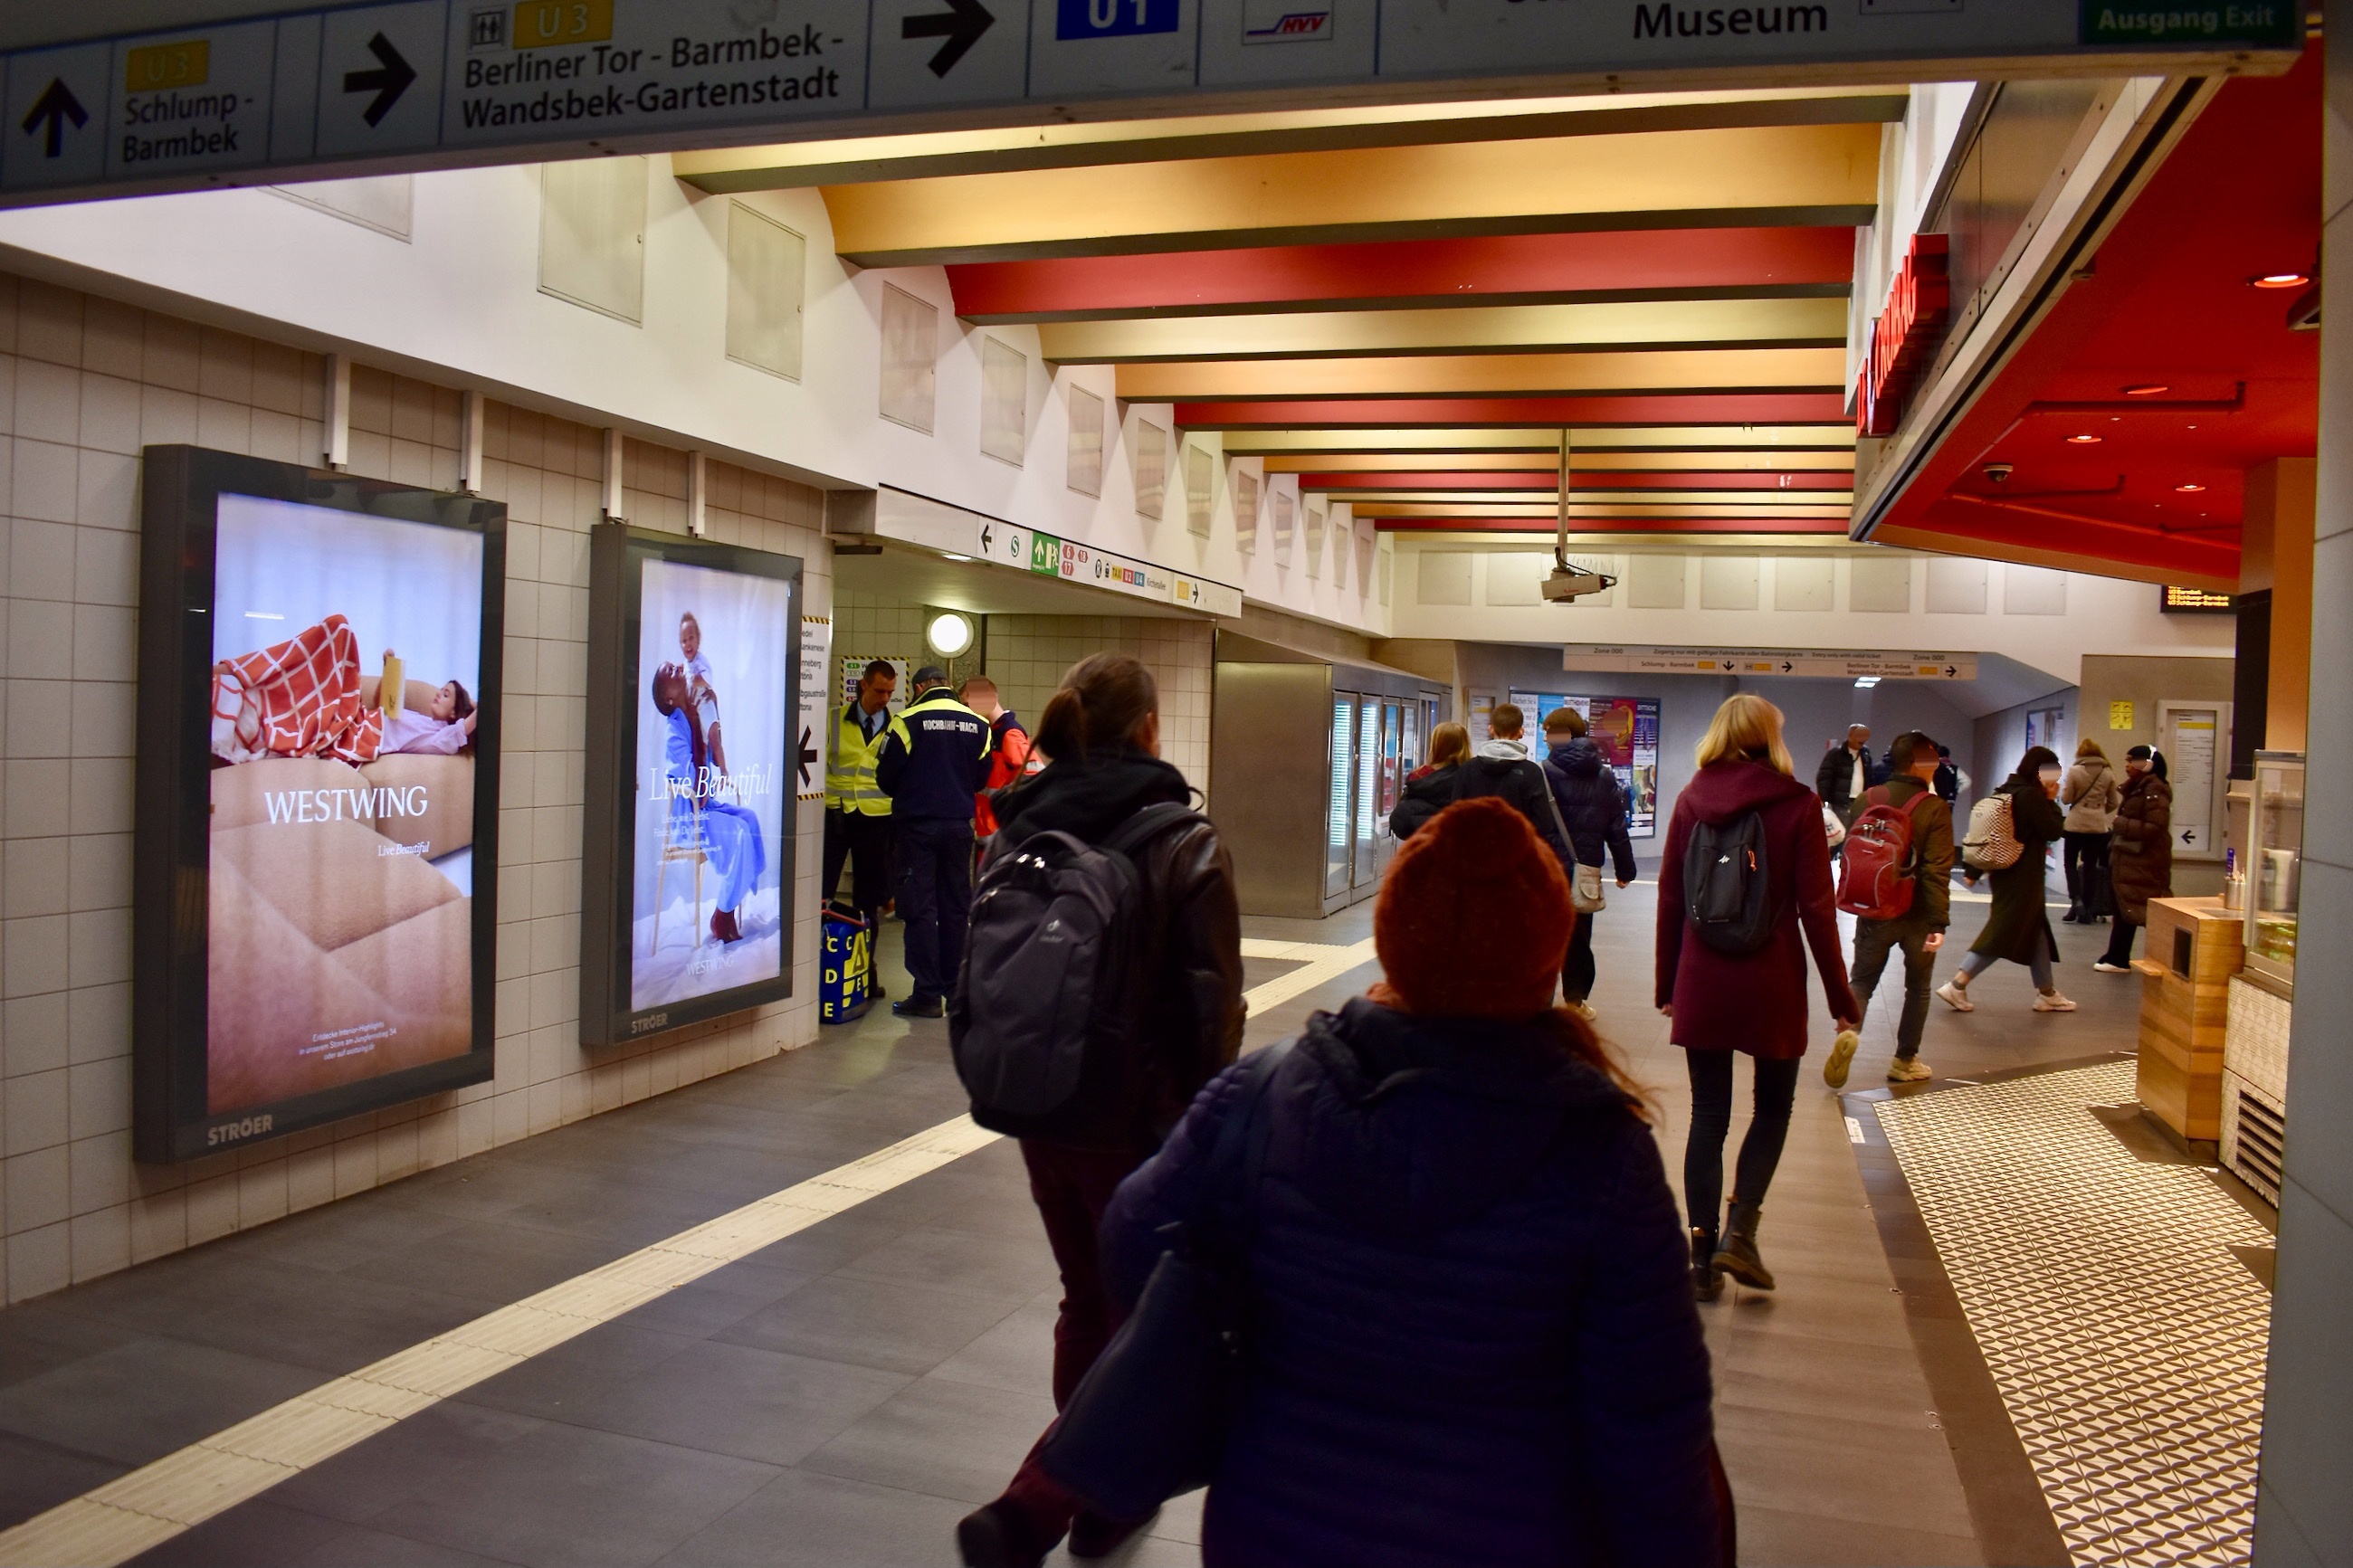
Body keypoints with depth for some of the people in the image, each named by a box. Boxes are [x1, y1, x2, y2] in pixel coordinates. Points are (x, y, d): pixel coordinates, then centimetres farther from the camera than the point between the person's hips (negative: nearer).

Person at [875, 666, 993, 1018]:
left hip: (918, 824, -4)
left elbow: (885, 775, -5)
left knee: (920, 909, 0)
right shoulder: (977, 724, 3)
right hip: (959, 825, 4)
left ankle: (927, 995, -2)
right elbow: (982, 776, 8)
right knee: (956, 908, 11)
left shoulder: (909, 721, -9)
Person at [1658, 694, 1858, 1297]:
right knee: (1773, 1107, 17)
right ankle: (1739, 1230, 1)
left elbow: (1670, 898, 1)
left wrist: (1668, 984, 11)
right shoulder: (1798, 804, -6)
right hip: (1772, 983, -2)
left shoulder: (1692, 799, 0)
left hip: (1702, 981, 2)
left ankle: (1703, 1255, 11)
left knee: (1708, 1114, 10)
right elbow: (1816, 908, -7)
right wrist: (1840, 997, 0)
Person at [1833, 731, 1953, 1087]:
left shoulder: (1867, 801, -1)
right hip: (1917, 914, -2)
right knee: (1919, 987, 15)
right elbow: (1937, 871, -18)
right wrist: (1939, 922, -18)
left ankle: (1848, 1031, -17)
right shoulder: (1935, 810, -13)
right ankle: (1905, 1061, 20)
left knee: (1862, 980, 11)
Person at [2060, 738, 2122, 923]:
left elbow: (2066, 799, -4)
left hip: (2076, 824, -3)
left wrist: (2064, 787, 15)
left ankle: (2076, 899, -10)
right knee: (2090, 866, 10)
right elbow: (2113, 803, 8)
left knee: (2070, 862, 10)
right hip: (2098, 826, 3)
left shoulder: (2074, 771, -9)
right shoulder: (2108, 774, 1)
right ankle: (2087, 908, 10)